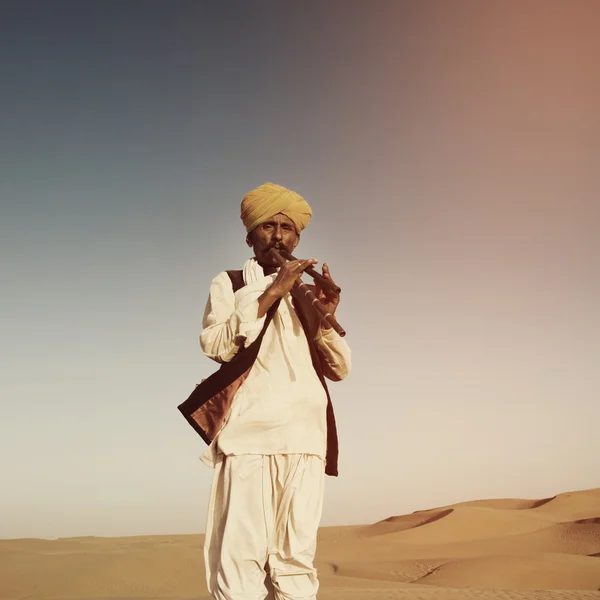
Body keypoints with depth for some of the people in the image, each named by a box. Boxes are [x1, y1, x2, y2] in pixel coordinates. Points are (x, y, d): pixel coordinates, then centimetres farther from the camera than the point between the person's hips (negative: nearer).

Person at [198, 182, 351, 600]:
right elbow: (216, 345, -5)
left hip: (304, 439, 3)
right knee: (239, 558, -11)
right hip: (248, 433, -3)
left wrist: (327, 317, -4)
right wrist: (270, 293, -12)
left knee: (296, 560, -1)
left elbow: (340, 369, 14)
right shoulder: (229, 284, 14)